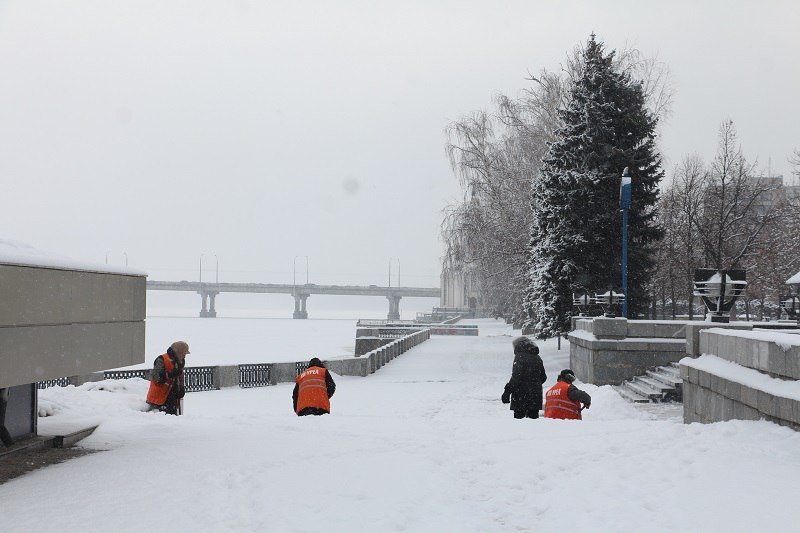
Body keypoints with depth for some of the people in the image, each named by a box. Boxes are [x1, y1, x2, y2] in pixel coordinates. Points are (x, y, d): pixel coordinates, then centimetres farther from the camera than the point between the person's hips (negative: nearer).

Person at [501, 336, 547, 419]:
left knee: (518, 417, -5)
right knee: (533, 417, 10)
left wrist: (507, 392, -16)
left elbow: (516, 377, -18)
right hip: (535, 396, 7)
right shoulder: (537, 358, 13)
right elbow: (543, 377, 20)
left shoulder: (520, 357, -9)